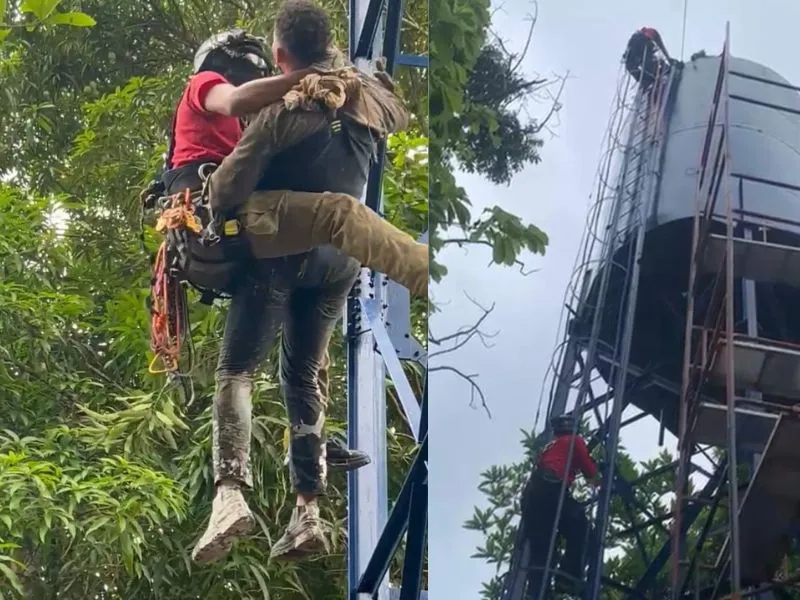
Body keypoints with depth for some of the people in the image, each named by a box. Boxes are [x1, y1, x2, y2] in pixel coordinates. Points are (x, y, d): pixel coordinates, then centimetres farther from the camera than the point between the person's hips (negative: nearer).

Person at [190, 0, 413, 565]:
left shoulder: (283, 109, -16)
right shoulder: (368, 97, 2)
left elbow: (226, 189, -18)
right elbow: (402, 113, 28)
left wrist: (213, 204, 4)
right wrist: (358, 74, 31)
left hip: (279, 252, -5)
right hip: (341, 258, 5)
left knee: (237, 369, 1)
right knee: (304, 377, 15)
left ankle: (231, 492, -21)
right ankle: (309, 512, 6)